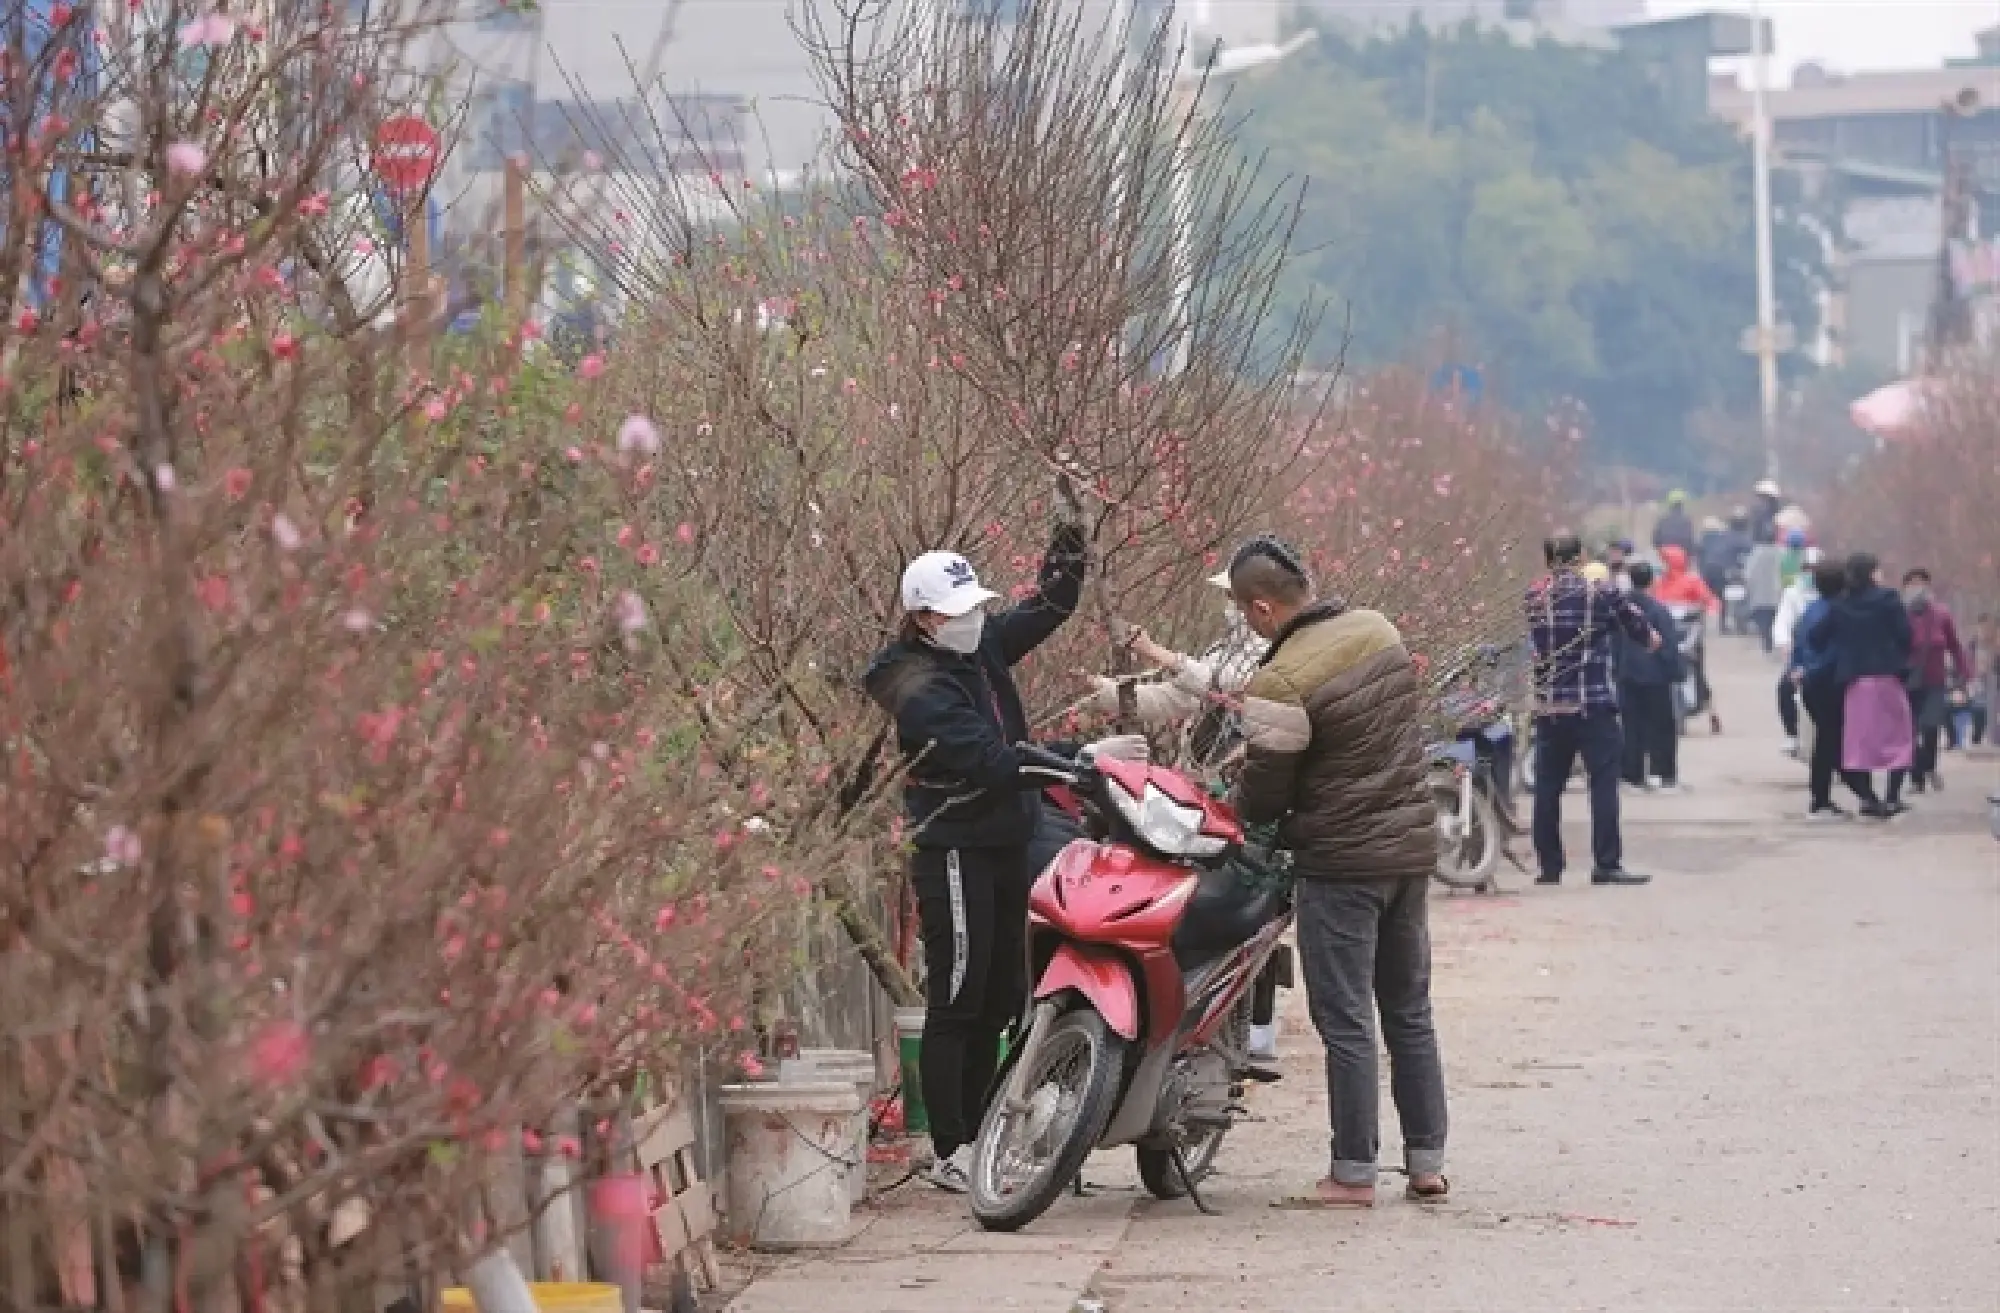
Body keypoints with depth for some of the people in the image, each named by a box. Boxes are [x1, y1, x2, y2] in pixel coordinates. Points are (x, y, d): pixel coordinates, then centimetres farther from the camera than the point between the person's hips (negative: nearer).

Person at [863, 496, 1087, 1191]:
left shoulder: (982, 643, 8)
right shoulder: (920, 690, -18)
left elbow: (1050, 607, 19)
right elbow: (990, 760, -26)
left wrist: (1069, 536, 4)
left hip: (1007, 845, 9)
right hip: (956, 852, -9)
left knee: (998, 1001, 12)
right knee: (956, 1004, -7)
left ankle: (975, 1139, 19)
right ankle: (949, 1154, -5)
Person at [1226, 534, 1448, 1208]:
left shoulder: (1282, 683, -21)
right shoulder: (1378, 629, 2)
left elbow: (1264, 793, -14)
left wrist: (1236, 803, 10)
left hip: (1341, 861, -7)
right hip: (1413, 846, 7)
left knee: (1346, 1021, 0)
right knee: (1409, 1012, 15)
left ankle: (1354, 1174, 3)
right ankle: (1427, 1162, 18)